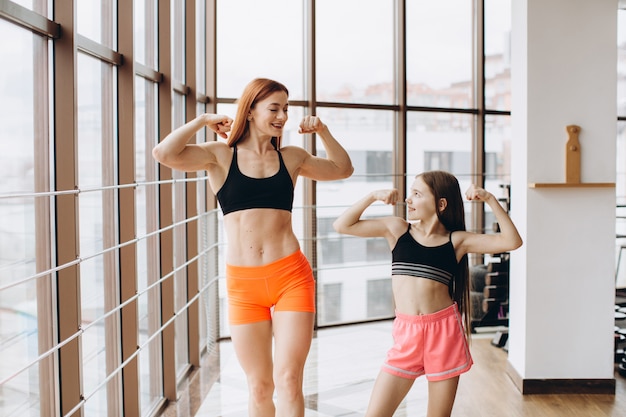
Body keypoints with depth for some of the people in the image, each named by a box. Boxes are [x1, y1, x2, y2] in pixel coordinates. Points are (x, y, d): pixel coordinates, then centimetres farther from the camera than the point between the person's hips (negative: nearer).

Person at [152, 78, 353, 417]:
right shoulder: (220, 156, 3)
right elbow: (164, 154, -14)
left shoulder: (291, 157, 11)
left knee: (288, 380, -3)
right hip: (243, 282, -1)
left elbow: (343, 169, 24)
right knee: (259, 386, 9)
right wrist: (203, 120, -2)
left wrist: (322, 131, 10)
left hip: (291, 275, 1)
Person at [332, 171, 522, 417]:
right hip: (406, 333, 1)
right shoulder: (397, 229, 6)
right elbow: (342, 226, 4)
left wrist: (489, 199, -6)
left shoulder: (456, 240, 3)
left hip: (445, 331, -1)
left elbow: (512, 241, -3)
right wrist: (373, 196, -4)